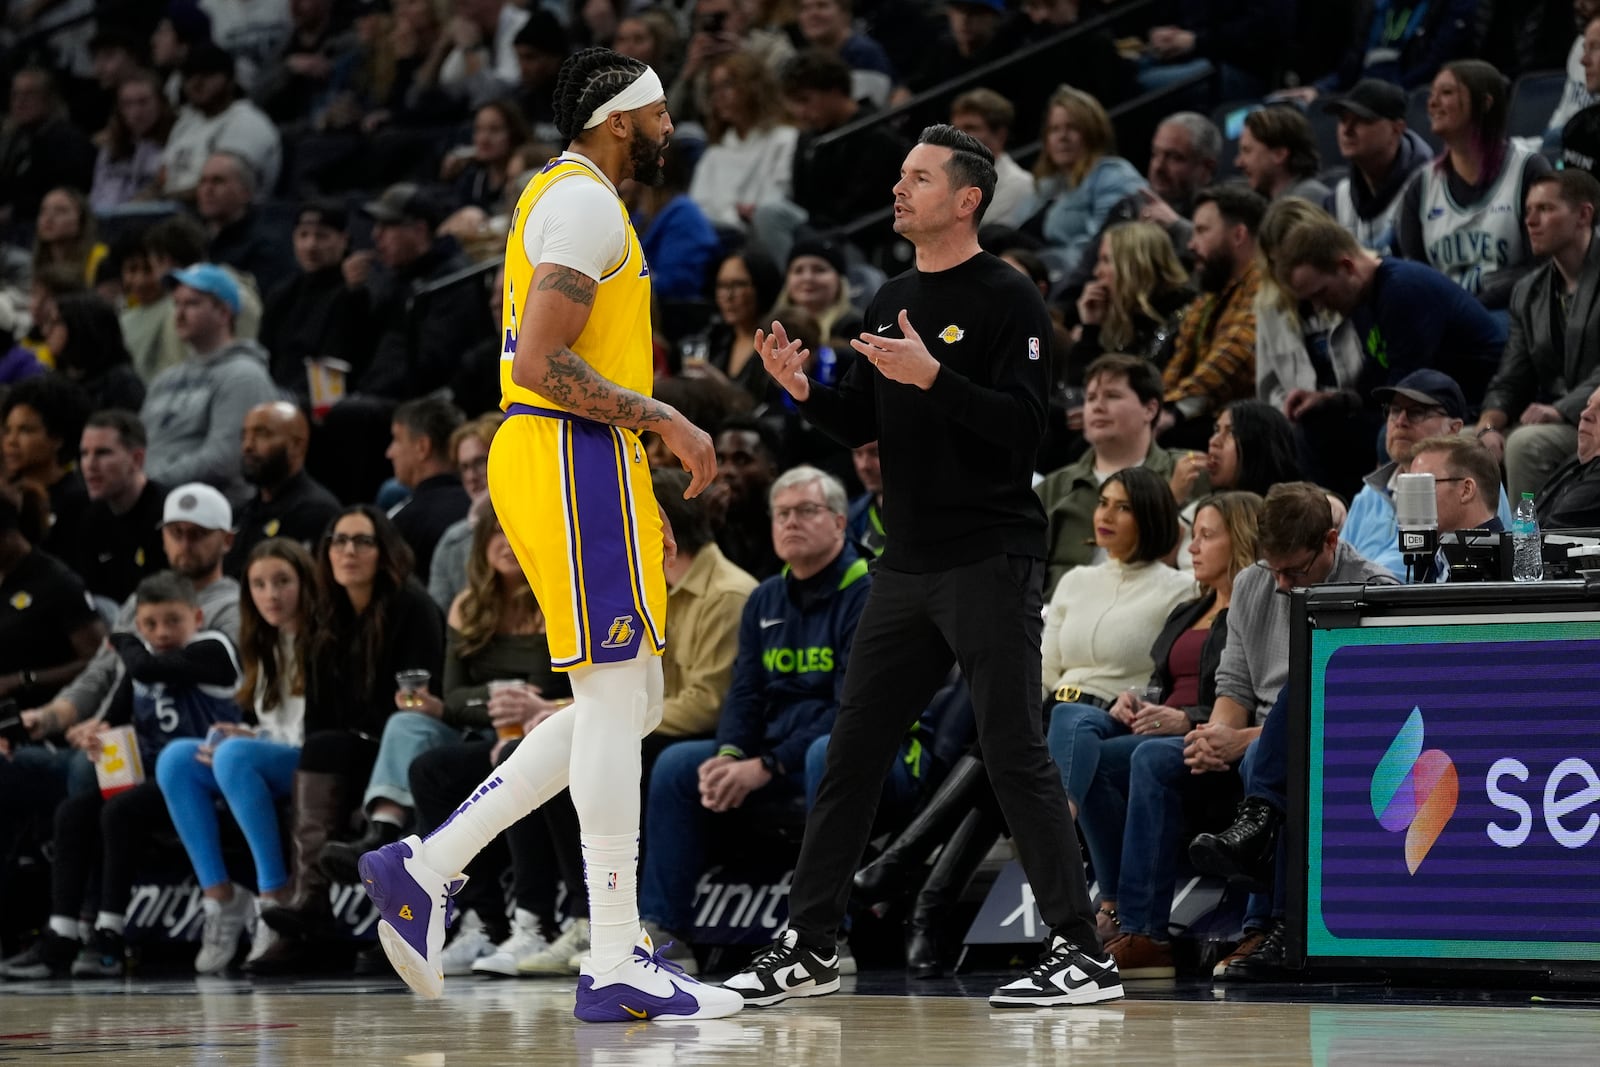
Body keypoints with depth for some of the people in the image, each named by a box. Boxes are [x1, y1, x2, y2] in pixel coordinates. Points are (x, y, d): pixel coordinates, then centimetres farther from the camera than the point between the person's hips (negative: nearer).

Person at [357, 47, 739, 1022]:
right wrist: (663, 420, -17)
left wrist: (641, 501, 23)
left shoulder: (566, 199, 22)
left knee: (630, 703, 11)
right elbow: (539, 363, -21)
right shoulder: (585, 204, -11)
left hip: (553, 462, 10)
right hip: (577, 464, -10)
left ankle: (424, 867, 8)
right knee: (616, 696, -9)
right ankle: (617, 965, -8)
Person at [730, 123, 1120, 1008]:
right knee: (852, 754, 9)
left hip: (990, 561, -8)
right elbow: (863, 427, 20)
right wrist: (805, 392, 1)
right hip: (906, 568, 8)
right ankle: (808, 948, 17)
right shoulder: (893, 300, 16)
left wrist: (934, 376, -27)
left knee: (1015, 756, -10)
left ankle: (1082, 954, -7)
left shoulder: (1007, 301, -8)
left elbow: (1023, 427, -17)